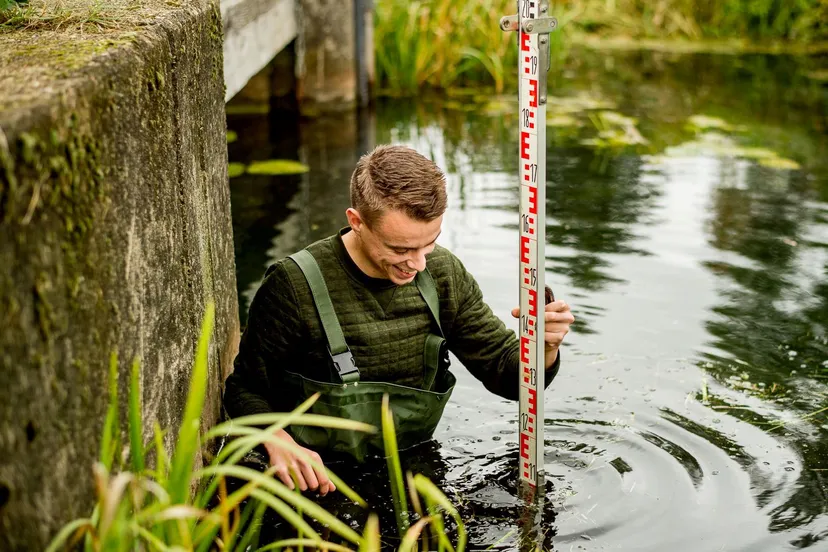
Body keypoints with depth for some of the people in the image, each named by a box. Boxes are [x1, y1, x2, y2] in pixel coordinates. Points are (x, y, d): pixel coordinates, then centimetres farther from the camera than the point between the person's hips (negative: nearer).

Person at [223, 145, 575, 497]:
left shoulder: (443, 273, 1)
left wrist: (544, 348, -17)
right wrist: (278, 442, -25)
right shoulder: (295, 286, -15)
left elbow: (505, 370, 6)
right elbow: (246, 388, -4)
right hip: (320, 480, -4)